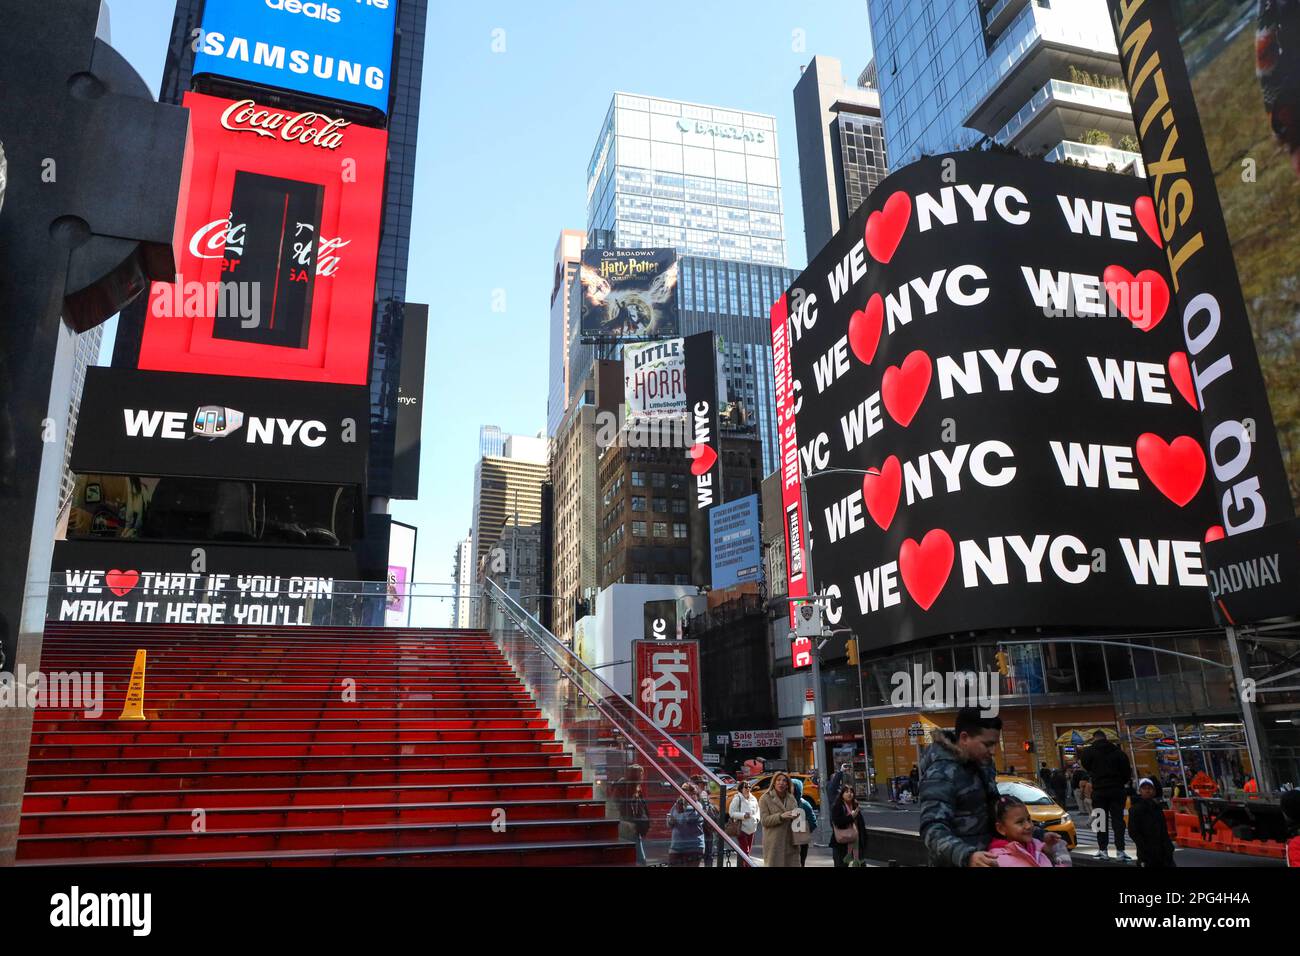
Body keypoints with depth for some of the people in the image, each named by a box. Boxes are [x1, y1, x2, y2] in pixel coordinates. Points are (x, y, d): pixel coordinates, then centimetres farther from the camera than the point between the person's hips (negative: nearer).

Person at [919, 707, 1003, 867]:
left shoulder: (981, 761, 2)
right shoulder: (941, 773, -24)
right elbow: (933, 830, -33)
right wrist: (966, 856, -48)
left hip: (985, 856, 8)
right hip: (956, 863, -8)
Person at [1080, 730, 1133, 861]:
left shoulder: (1089, 752, -5)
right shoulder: (1118, 751, 0)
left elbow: (1086, 767, 4)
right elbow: (1127, 770, 1)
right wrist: (1122, 782, 16)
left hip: (1099, 791, -1)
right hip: (1117, 790, 1)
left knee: (1101, 820, 8)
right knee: (1118, 820, 3)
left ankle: (1102, 850, 8)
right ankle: (1120, 851, -4)